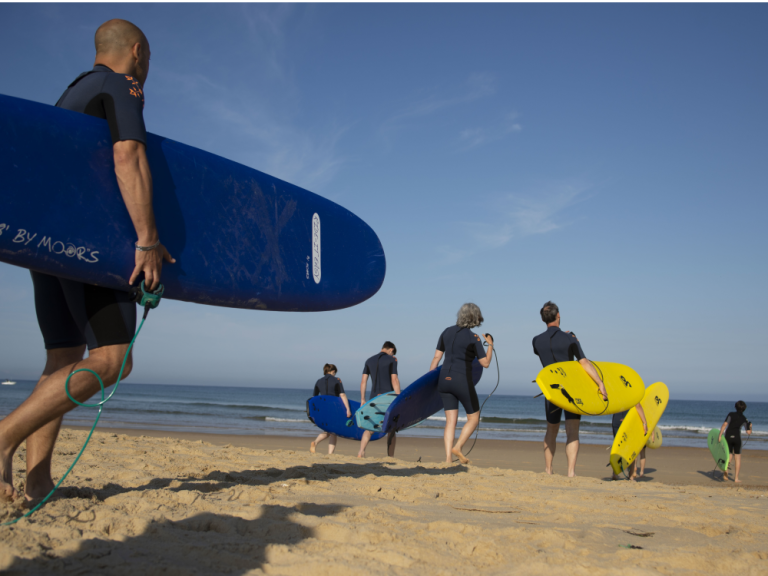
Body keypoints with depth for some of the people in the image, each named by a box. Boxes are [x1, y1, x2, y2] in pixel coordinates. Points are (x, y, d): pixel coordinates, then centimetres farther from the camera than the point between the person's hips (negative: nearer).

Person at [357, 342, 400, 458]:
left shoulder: (369, 360, 12)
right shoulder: (391, 360, -2)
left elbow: (363, 381, 8)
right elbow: (394, 380, -10)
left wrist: (362, 399, 11)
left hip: (374, 397, 4)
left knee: (369, 428, 4)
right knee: (391, 429, 8)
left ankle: (361, 452, -16)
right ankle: (390, 457, 7)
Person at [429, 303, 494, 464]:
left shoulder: (447, 332, 6)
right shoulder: (473, 338, -9)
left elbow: (436, 357, 8)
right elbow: (485, 363, -6)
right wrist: (490, 345, 9)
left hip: (444, 379, 5)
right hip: (462, 381, -5)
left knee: (451, 421, 7)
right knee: (474, 418, 12)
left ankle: (448, 458, -1)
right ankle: (458, 447, -3)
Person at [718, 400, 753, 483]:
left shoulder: (731, 414, 2)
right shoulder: (744, 419, 6)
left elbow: (724, 424, -10)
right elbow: (749, 433, 5)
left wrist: (720, 435, -12)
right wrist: (750, 427, 28)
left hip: (728, 437, 0)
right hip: (737, 437, 0)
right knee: (738, 458, 11)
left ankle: (725, 474, -8)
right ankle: (736, 478, 8)